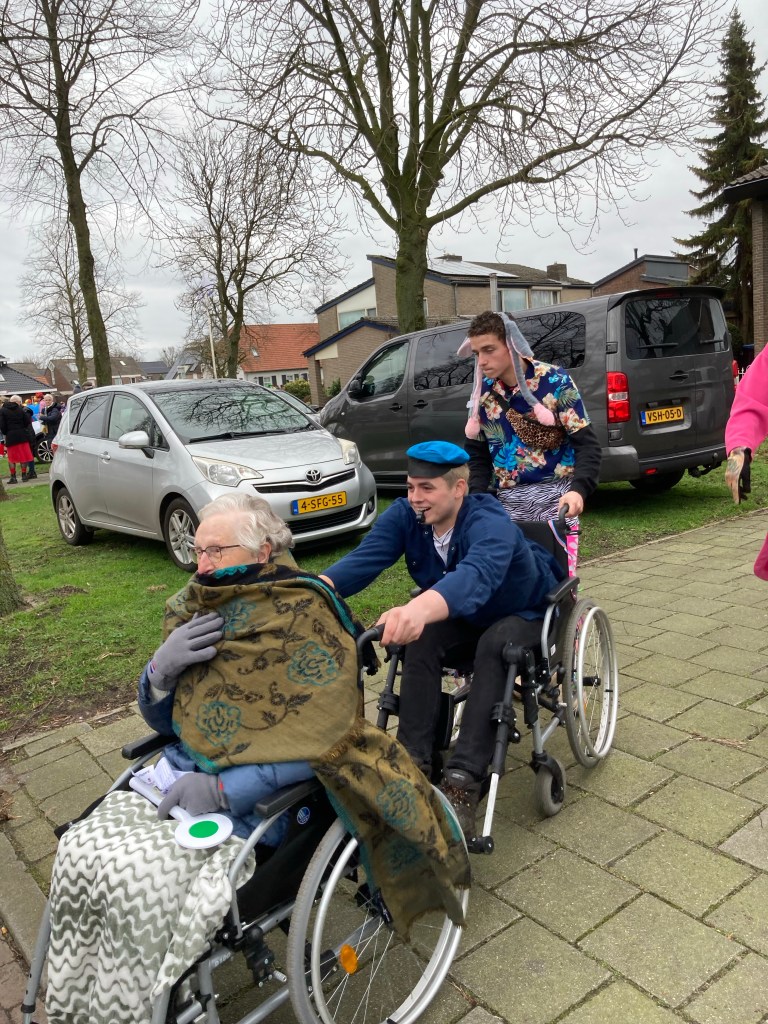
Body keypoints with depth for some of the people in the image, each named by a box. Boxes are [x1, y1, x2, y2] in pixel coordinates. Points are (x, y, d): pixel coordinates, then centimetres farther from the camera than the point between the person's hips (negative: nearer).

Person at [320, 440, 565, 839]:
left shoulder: (490, 524, -35)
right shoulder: (405, 515, -18)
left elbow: (475, 575, -56)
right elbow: (363, 558, -33)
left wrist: (418, 608, -76)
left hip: (527, 614, -4)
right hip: (467, 618, 5)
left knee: (495, 645, -36)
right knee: (421, 640, -26)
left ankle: (462, 782, -35)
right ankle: (413, 762, -21)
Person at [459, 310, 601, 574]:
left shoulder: (555, 381, -8)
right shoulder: (482, 391, 4)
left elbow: (587, 442, -10)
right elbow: (477, 454, 10)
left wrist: (579, 489, -27)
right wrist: (475, 499, -6)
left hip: (555, 495, -3)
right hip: (509, 503, 3)